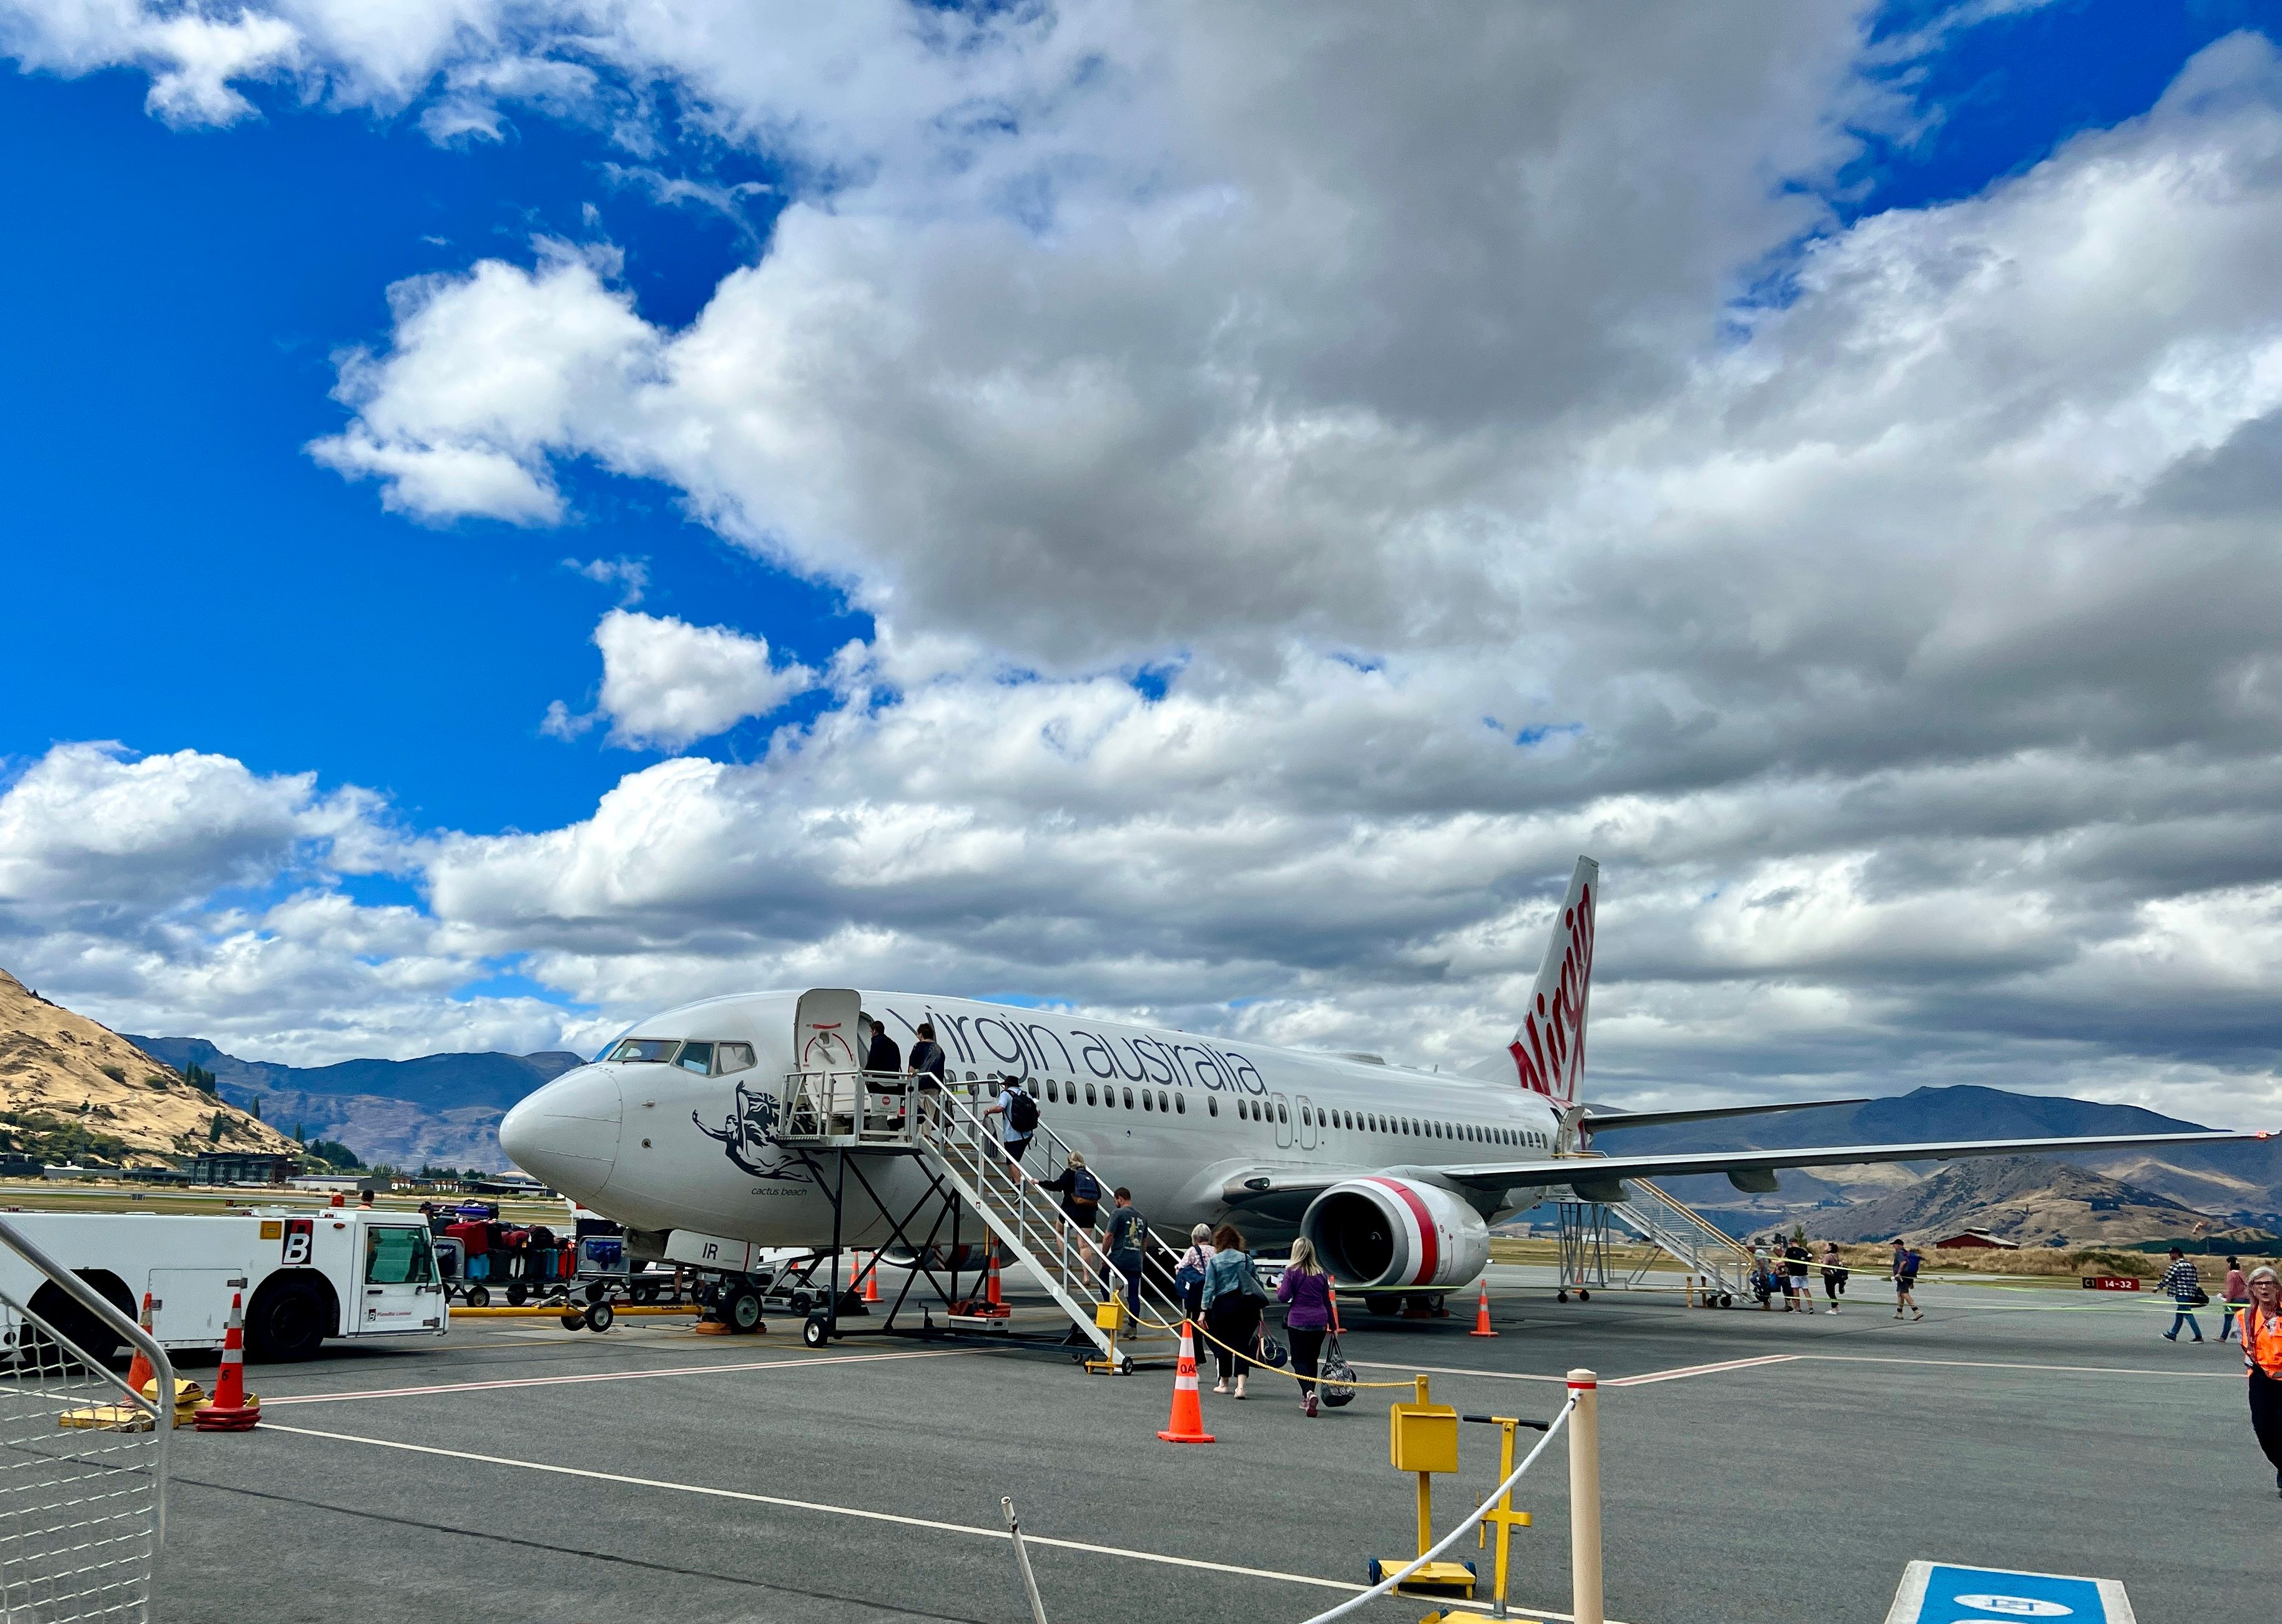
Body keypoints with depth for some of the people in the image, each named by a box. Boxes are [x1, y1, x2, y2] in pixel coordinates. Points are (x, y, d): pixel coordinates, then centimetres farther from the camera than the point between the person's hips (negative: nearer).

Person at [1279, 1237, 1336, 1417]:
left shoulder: (1291, 1271, -6)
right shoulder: (1320, 1273, 9)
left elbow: (1284, 1297, -10)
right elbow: (1326, 1300, 14)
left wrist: (1279, 1288, 12)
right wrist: (1332, 1325, 20)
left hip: (1298, 1322, -4)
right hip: (1319, 1322, 4)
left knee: (1299, 1360, 0)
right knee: (1312, 1360, 15)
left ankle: (1309, 1393, -24)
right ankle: (1307, 1400, 21)